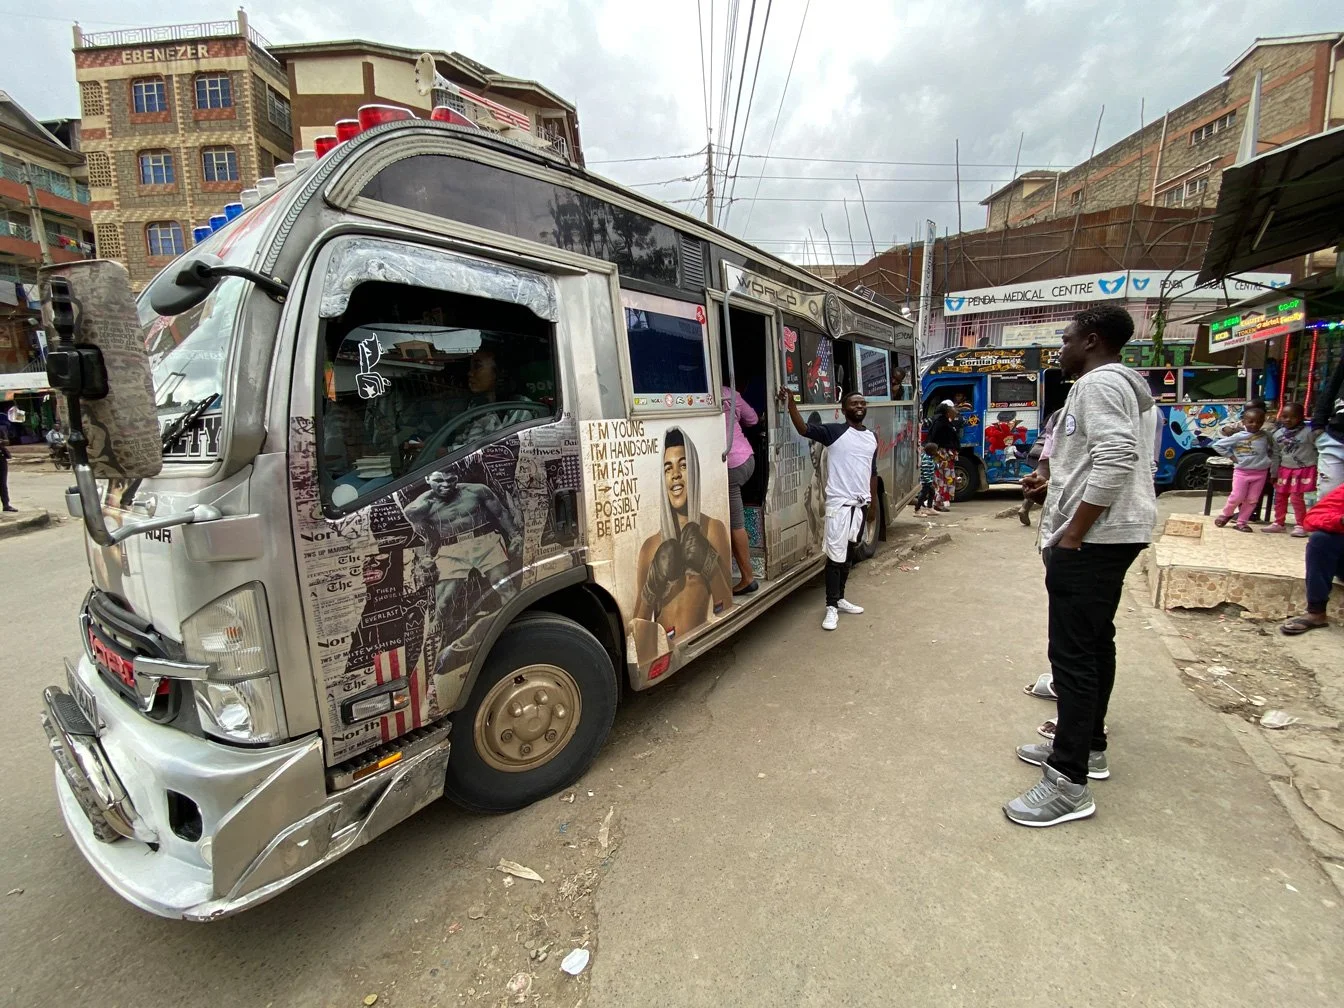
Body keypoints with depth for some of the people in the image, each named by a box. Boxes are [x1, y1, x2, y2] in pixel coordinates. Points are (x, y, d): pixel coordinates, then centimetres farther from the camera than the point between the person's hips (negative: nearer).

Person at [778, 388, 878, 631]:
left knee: (848, 554, 15)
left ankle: (840, 598, 28)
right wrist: (791, 404, -34)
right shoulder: (834, 431, -6)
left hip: (861, 504, 6)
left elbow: (872, 473, 19)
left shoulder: (872, 437, 12)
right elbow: (803, 429, -20)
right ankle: (831, 607, 4)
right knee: (835, 556, -4)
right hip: (839, 503, -6)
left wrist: (873, 502, 17)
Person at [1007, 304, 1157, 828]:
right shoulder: (1128, 385, 21)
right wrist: (1054, 487, 15)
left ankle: (1069, 783, -3)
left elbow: (1116, 459, -25)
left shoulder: (1098, 383, -13)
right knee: (1095, 642, 17)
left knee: (1073, 653, -9)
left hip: (1093, 537, -11)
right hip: (1113, 533, 11)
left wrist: (1072, 535, -23)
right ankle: (1087, 745, 31)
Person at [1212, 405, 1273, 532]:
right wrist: (1231, 456, -4)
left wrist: (1270, 461, 1)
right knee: (1237, 497, -7)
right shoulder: (1238, 437, -6)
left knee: (1252, 500, 5)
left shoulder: (1266, 435, 3)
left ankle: (1241, 522, 14)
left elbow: (1273, 450, 15)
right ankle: (1226, 514, 18)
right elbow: (1217, 445, -2)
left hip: (1260, 473, 3)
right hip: (1242, 471, -3)